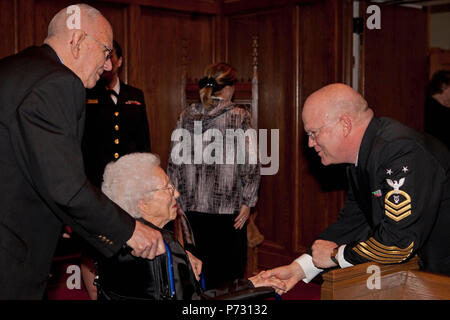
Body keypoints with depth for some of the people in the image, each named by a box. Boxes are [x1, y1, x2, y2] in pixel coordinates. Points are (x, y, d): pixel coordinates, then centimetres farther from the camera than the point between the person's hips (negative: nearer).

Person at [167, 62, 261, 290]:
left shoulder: (186, 116, 5)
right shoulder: (239, 116, -6)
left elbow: (174, 162, 5)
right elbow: (249, 164, -9)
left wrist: (176, 198, 12)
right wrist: (247, 202, -2)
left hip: (192, 206, 4)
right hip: (227, 206, -4)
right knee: (227, 271, 6)